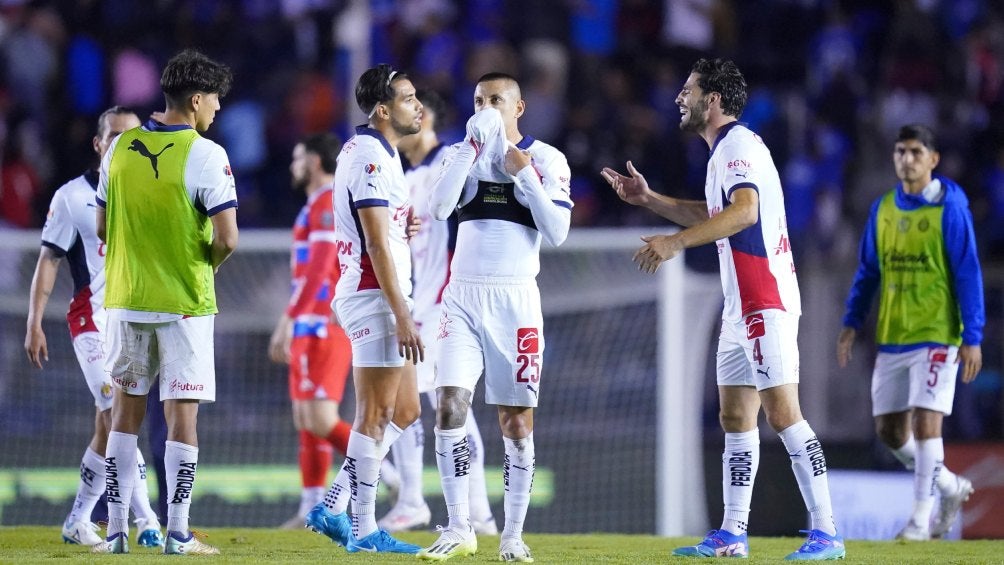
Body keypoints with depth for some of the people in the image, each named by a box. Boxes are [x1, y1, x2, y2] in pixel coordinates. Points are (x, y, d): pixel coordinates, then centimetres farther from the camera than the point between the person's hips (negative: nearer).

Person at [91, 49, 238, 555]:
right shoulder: (205, 155, -13)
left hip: (125, 299, 4)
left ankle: (116, 530, 10)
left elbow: (102, 226, 10)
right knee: (182, 414, 0)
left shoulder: (120, 148, 4)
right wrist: (209, 262, 4)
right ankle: (178, 533, -1)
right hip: (184, 301, -4)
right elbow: (226, 238, -17)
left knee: (125, 412, 12)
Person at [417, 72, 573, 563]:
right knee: (451, 407, -11)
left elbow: (557, 233, -7)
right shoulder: (463, 153, 8)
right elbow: (438, 208, -10)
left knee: (516, 420, 1)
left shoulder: (545, 159, 2)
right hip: (463, 297, 1)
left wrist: (525, 174, -13)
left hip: (515, 301, -1)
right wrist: (472, 147, -13)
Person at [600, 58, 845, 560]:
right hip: (741, 308, 11)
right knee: (735, 418, 10)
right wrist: (648, 199, 34)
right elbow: (712, 216, 35)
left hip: (766, 303, -11)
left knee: (782, 413, -13)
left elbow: (744, 211, -30)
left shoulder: (739, 146, -12)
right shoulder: (726, 150, 19)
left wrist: (676, 242, -34)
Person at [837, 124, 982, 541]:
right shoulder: (882, 210, 9)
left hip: (936, 335, -6)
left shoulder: (950, 209, -8)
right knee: (888, 430, 7)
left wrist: (973, 338, -13)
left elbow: (968, 274, -9)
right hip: (891, 336, 6)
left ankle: (921, 517, -4)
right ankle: (950, 487, 28)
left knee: (925, 420, -12)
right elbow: (868, 271, 16)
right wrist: (851, 323, 8)